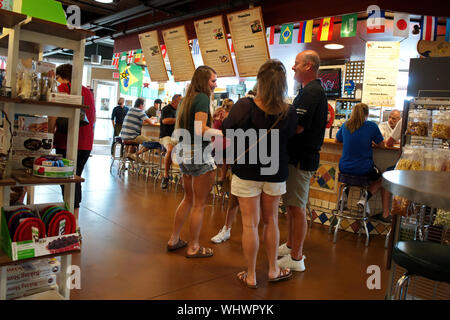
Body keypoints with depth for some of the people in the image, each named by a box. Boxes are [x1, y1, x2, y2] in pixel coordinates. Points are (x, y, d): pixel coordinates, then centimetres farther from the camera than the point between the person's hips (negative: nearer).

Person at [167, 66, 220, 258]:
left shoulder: (186, 99, 15)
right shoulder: (202, 98, -11)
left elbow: (178, 129, 18)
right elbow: (200, 130, -21)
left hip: (184, 154, 9)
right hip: (199, 155, -9)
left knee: (189, 199, 21)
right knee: (199, 204, 3)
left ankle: (173, 240, 30)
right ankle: (193, 248, 14)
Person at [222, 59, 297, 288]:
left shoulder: (244, 106, -18)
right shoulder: (288, 113, -13)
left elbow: (226, 129, -4)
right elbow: (289, 137, 3)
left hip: (246, 172, -2)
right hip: (275, 174, 2)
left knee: (250, 223, 8)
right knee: (271, 220, 19)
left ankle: (251, 276, 21)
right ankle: (273, 270, 33)